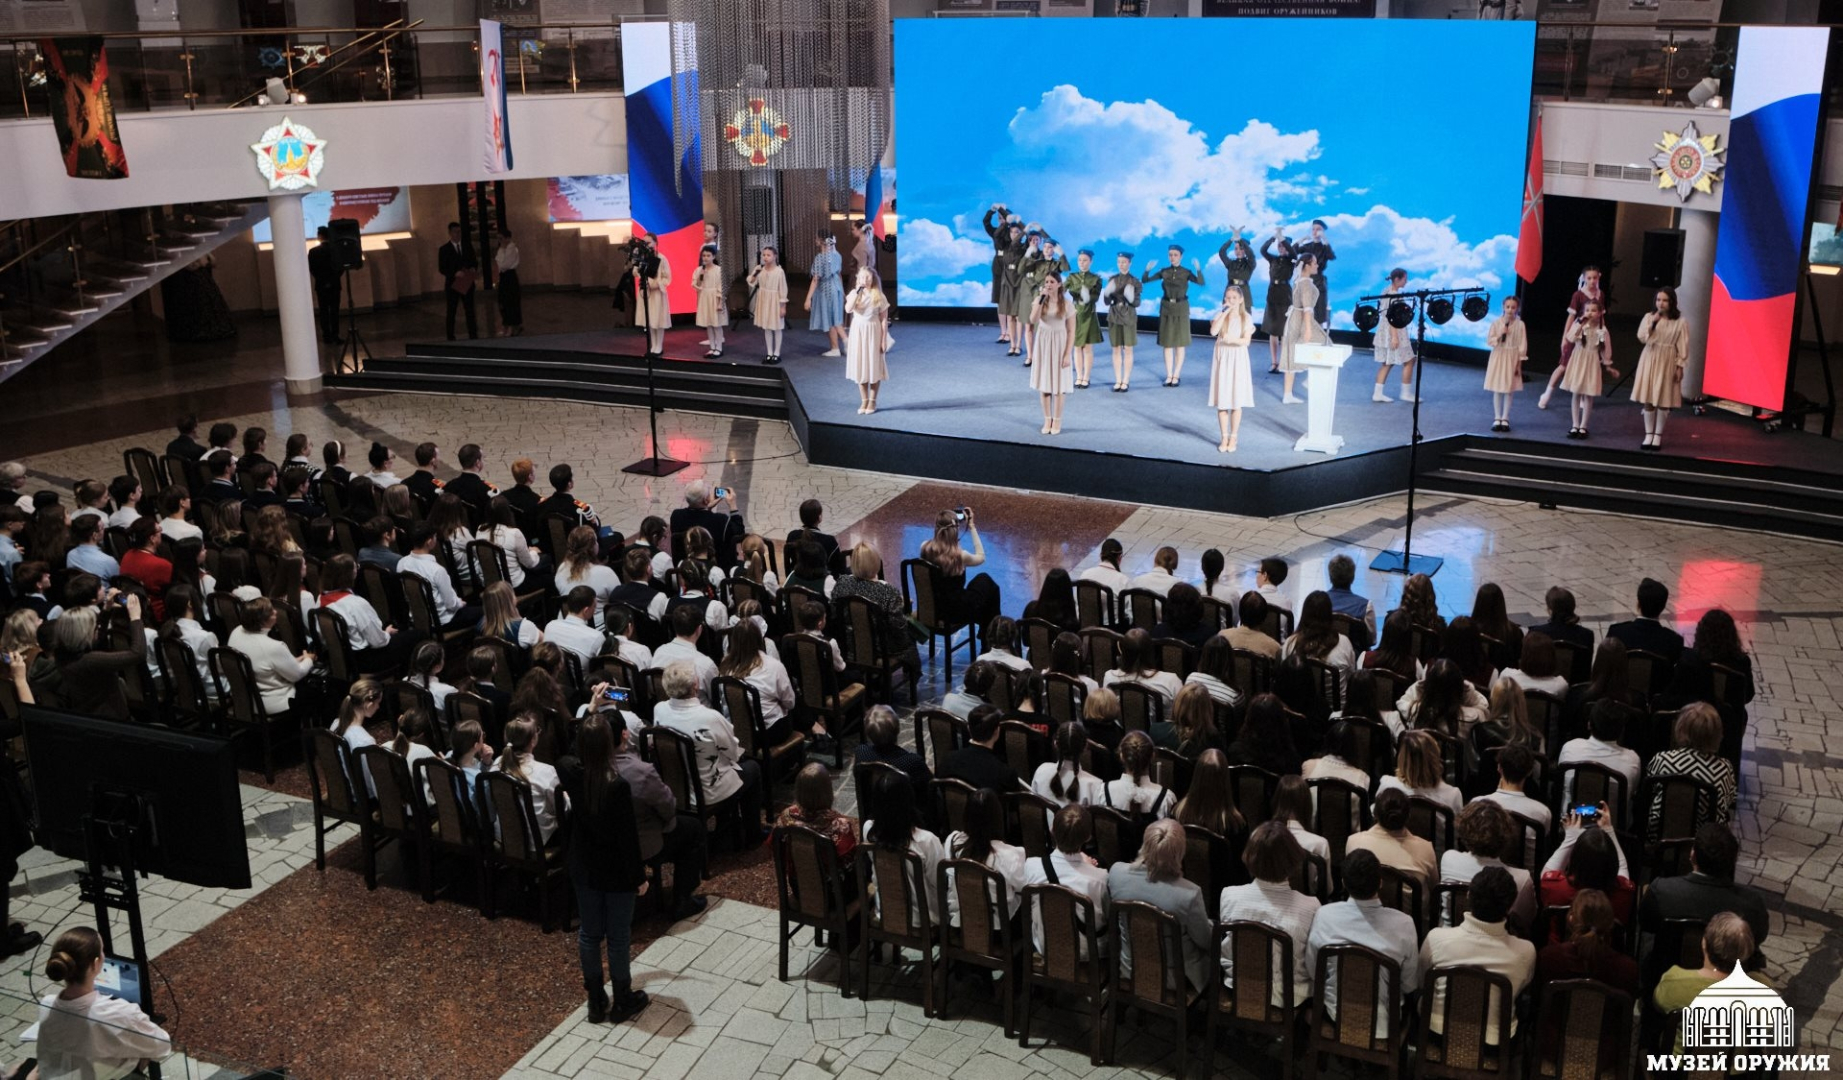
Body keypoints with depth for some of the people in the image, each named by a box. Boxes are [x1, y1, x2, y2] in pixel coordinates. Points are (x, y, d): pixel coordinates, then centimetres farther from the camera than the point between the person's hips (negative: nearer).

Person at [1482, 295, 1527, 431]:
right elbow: (1489, 341, -2)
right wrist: (1499, 335, -20)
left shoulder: (1520, 324, -5)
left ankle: (1505, 419, 13)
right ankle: (1497, 418, 11)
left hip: (1512, 358, 0)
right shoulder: (1496, 322, -3)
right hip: (1498, 357, 0)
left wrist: (1520, 363, -6)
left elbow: (1522, 344, -3)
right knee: (1497, 390, 4)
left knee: (1509, 390, 5)